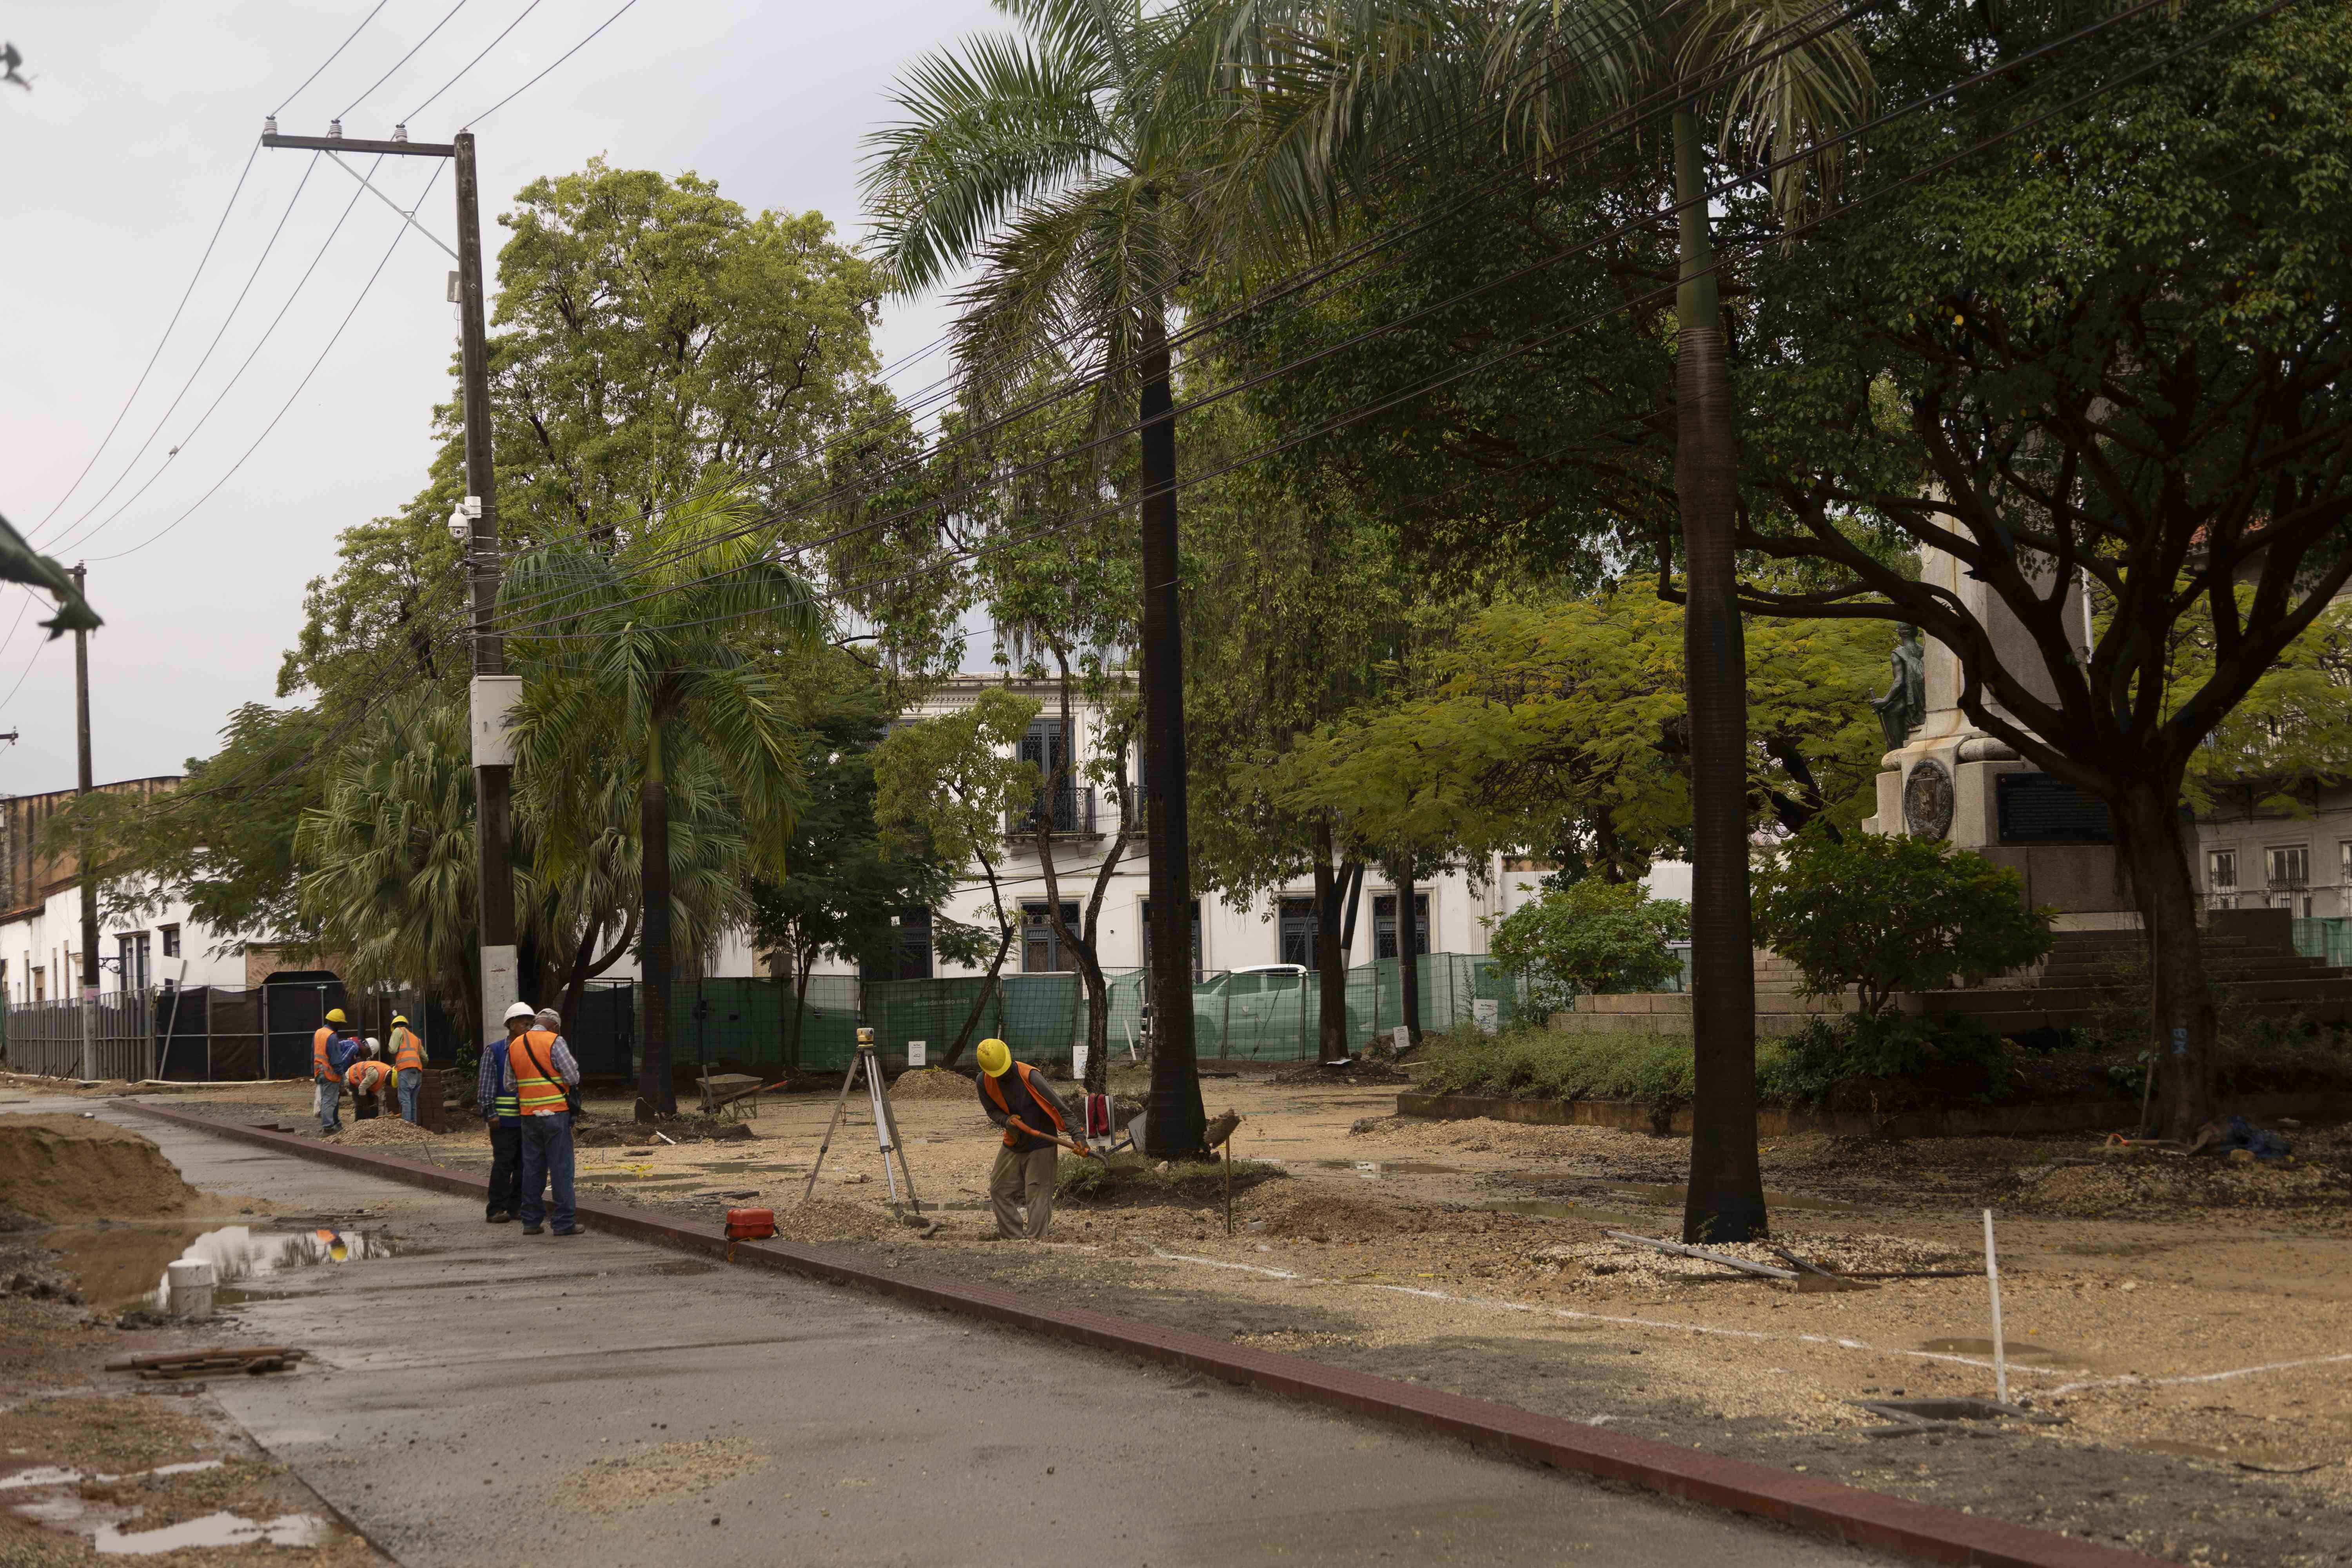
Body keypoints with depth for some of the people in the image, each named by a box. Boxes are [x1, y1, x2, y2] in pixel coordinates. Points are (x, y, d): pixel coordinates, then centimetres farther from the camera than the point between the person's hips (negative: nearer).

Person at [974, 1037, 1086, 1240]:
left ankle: (1035, 1241, -7)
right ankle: (1014, 1237, 19)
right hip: (1014, 1144, 7)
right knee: (998, 1191, 11)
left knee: (1038, 1195, -8)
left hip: (1041, 1144, -6)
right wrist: (1007, 1121, -19)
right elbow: (992, 1110, 6)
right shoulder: (984, 1081, -9)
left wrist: (1077, 1137, -34)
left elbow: (1060, 1107, -25)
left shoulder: (1030, 1076, -25)